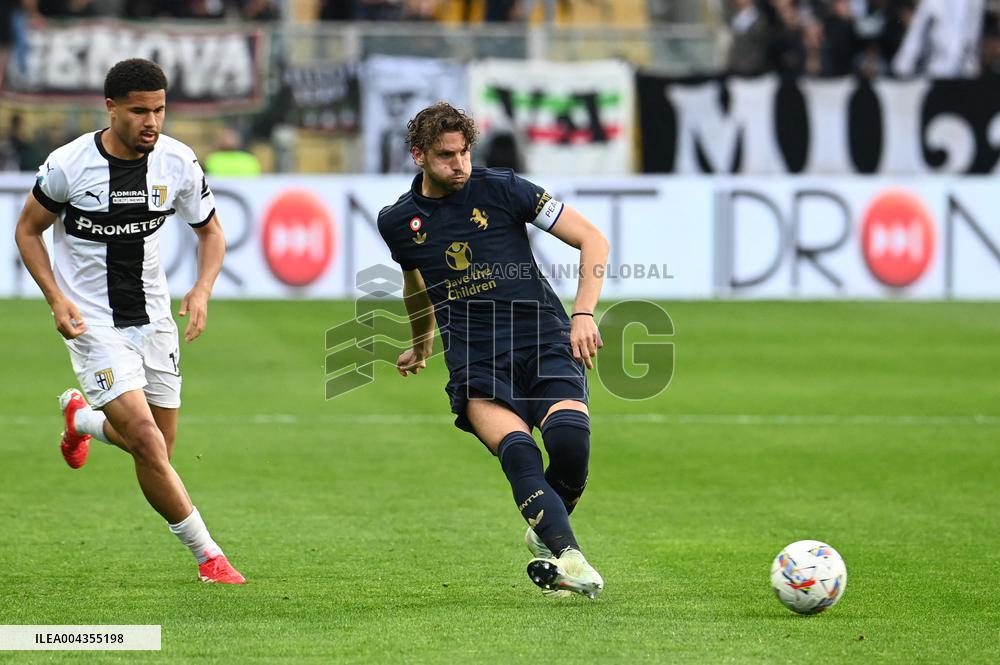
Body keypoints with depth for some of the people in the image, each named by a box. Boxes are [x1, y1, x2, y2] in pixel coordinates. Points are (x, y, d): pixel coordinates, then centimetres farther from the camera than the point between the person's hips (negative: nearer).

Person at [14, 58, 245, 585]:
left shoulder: (178, 163, -6)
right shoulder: (68, 165, -15)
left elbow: (211, 231, 9)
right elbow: (27, 230, -1)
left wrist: (202, 290, -10)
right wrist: (57, 299, -14)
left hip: (153, 318, 4)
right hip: (92, 322, -4)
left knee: (156, 450, 11)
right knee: (147, 442, -18)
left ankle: (80, 418, 43)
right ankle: (208, 556, -6)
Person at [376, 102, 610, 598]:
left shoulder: (501, 189, 0)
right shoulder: (397, 222, 10)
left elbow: (592, 240, 2)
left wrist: (584, 313, -10)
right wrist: (421, 343, 48)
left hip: (542, 339, -1)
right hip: (473, 359, 1)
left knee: (570, 441, -26)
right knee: (517, 450, -29)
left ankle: (545, 537, 3)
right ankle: (568, 555, -40)